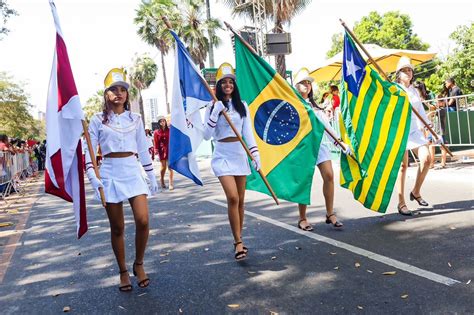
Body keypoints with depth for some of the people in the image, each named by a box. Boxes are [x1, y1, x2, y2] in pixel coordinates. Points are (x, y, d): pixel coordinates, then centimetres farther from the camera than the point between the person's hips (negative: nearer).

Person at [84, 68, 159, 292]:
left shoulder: (135, 119, 9)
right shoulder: (98, 120, 2)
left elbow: (143, 150, 12)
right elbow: (89, 151, 0)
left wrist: (152, 177, 10)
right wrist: (93, 178, -12)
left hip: (133, 173, 2)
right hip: (110, 174, -1)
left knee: (143, 221, -12)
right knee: (117, 228, 5)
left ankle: (139, 264, 12)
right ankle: (123, 271, 22)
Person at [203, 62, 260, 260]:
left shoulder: (242, 106, 7)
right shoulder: (213, 108, 0)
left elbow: (248, 132, 4)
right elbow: (206, 136, -7)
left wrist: (255, 154, -6)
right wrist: (215, 113, -16)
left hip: (240, 155, 3)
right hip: (222, 156, -3)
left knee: (240, 200, 7)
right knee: (232, 198, -17)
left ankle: (238, 241, 20)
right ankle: (238, 243, -8)